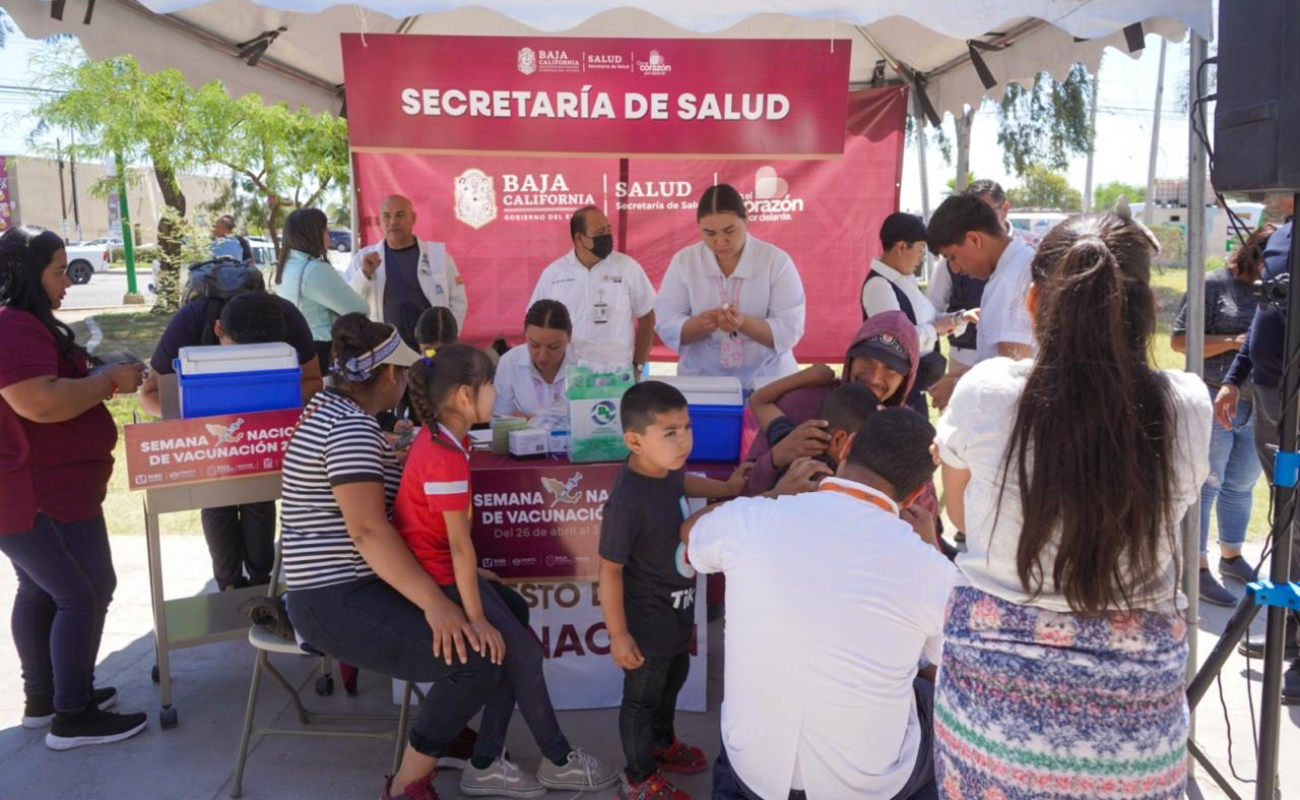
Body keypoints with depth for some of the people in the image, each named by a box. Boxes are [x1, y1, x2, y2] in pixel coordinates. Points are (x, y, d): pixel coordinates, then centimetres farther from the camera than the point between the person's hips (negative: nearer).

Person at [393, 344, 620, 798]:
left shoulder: (439, 437, 6)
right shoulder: (447, 457, -25)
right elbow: (460, 543, -26)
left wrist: (472, 574, 17)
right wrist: (476, 617, -23)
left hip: (438, 567, 10)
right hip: (436, 577, -10)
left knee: (512, 647, 7)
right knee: (521, 652, -3)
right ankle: (559, 762, 15)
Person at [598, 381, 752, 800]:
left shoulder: (664, 468, -11)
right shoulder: (628, 501, -37)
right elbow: (610, 570, -27)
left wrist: (728, 488, 26)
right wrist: (618, 634, -20)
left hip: (676, 611, 9)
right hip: (647, 622, -9)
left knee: (674, 679, 31)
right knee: (642, 698, 15)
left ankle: (662, 744, 57)